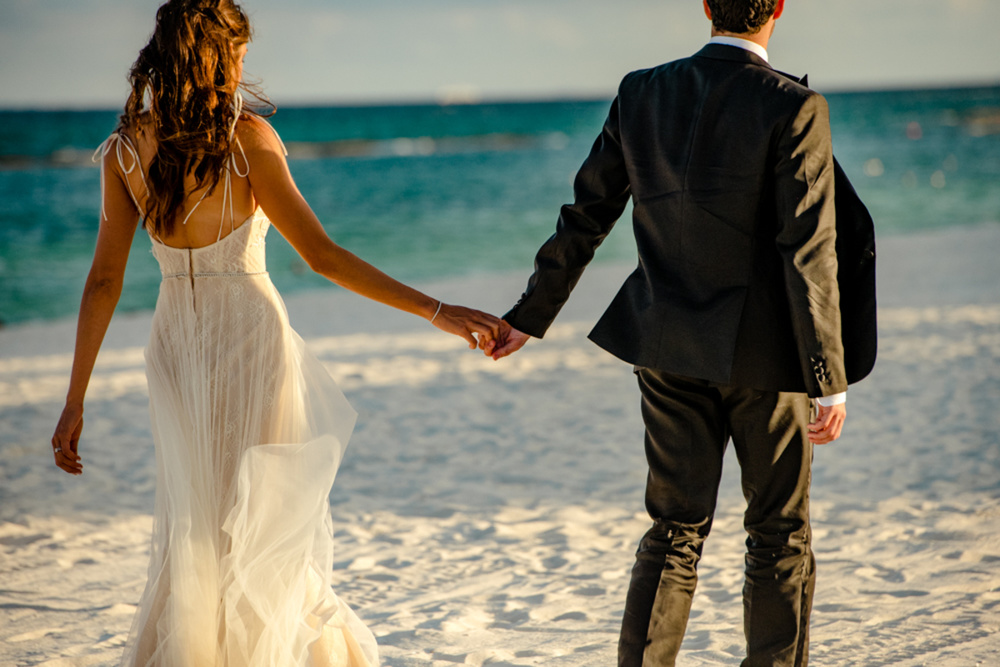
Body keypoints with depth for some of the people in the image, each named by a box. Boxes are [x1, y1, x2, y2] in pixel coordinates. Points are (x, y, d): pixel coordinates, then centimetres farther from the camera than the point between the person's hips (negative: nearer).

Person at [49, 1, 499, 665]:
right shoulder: (247, 136, -13)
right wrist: (436, 311, -16)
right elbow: (321, 255, -17)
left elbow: (104, 280, -1)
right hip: (252, 341, -4)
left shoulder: (124, 150, -1)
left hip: (176, 348, 4)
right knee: (269, 522, 11)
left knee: (195, 530, 20)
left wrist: (76, 401, 4)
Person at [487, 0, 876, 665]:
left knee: (675, 531, 12)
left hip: (670, 348, 4)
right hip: (763, 350, -4)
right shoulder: (795, 109, -13)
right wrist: (831, 381, -11)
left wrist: (530, 316, 17)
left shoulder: (641, 94, 1)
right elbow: (809, 255, -16)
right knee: (780, 536, 11)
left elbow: (585, 218, 6)